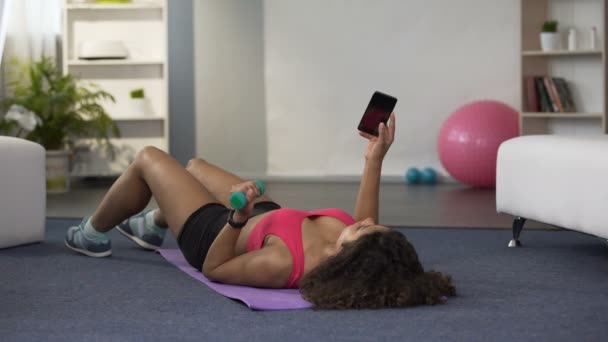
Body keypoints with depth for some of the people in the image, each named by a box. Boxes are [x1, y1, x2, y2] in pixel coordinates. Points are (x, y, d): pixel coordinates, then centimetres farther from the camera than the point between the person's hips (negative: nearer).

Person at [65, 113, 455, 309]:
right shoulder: (368, 258, -34)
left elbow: (213, 268, -29)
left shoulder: (282, 263, -49)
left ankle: (92, 234, 42)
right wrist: (375, 160, -11)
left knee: (147, 159, 15)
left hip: (216, 233, -6)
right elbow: (368, 230, -7)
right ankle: (153, 226, 58)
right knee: (194, 166, 30)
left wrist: (237, 218, -42)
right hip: (264, 215, 6)